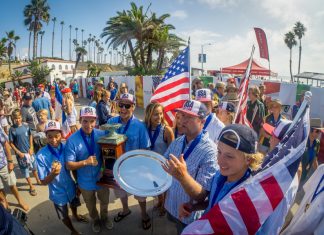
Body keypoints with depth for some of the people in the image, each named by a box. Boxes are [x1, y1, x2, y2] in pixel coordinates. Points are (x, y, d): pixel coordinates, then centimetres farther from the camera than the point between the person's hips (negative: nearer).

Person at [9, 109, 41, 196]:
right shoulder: (12, 129, -15)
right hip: (20, 154, -3)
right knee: (25, 171, 10)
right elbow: (11, 143, -9)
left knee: (34, 167, 19)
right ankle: (31, 186, 27)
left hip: (29, 151, 3)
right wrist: (19, 152, -13)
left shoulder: (26, 126, -7)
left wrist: (31, 148, -2)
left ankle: (38, 180, 43)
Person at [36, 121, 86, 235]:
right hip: (57, 192, -3)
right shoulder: (41, 156, -26)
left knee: (74, 205, 33)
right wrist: (53, 174, -39)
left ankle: (76, 216, 66)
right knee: (64, 216, 21)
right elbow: (43, 182, -19)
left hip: (71, 187, 3)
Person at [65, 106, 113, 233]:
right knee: (91, 206, 28)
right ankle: (95, 220, 60)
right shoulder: (72, 140, -22)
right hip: (86, 182, -1)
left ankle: (104, 217, 60)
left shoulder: (102, 134, -18)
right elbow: (69, 165, -19)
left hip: (102, 178, 1)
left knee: (104, 202, 28)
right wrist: (85, 162, -33)